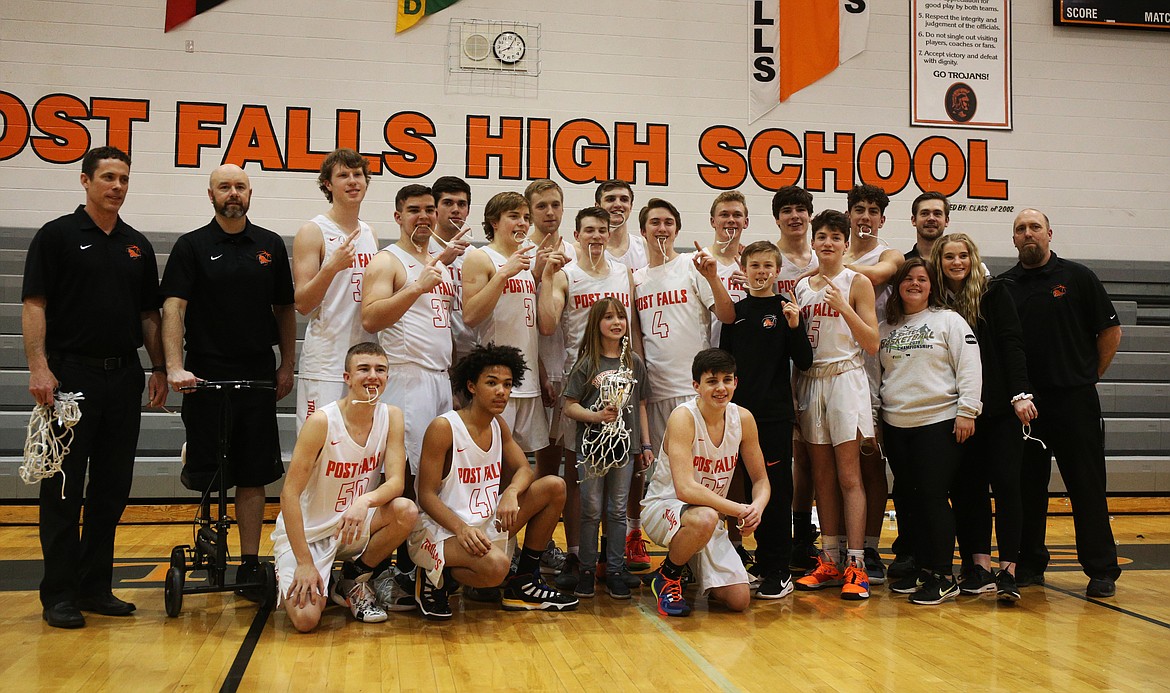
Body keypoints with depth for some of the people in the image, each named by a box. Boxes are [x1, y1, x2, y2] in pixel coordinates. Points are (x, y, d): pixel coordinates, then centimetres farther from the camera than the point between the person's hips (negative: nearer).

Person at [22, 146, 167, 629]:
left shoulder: (137, 245, 14)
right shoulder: (57, 236, -1)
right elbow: (34, 305, -7)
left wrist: (158, 369, 8)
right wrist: (39, 367, -17)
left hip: (124, 376, 5)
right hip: (70, 376, -5)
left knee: (112, 488, 8)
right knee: (64, 488, 0)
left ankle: (96, 587, 18)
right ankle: (60, 594, 7)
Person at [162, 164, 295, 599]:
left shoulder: (271, 246, 10)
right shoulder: (192, 247, 1)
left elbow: (284, 309, 14)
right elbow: (173, 308, -7)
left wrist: (287, 366, 7)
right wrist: (175, 367, -20)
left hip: (258, 377, 2)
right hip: (205, 377, -2)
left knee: (253, 475, 3)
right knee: (206, 474, 0)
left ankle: (250, 564, 11)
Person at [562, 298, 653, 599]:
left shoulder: (634, 362, 7)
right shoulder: (587, 363, -3)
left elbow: (640, 405, 12)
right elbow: (569, 406, -5)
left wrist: (646, 444, 10)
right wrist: (598, 416, -20)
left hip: (625, 444, 3)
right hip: (592, 445, -2)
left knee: (618, 511, 7)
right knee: (591, 511, 5)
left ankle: (615, 571, 15)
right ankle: (586, 570, 15)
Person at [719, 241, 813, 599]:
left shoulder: (786, 310, -1)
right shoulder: (735, 311, 10)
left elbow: (804, 362, -7)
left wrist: (795, 327, -21)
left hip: (775, 415, -4)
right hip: (738, 412, 4)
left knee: (776, 492, -1)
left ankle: (778, 571, 6)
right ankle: (762, 559, 22)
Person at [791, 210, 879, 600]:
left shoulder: (857, 283, -1)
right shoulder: (801, 287, 13)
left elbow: (872, 344, -6)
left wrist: (844, 308, -17)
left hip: (845, 379, -5)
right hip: (810, 381, 5)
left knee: (848, 476, -8)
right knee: (822, 477, 6)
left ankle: (856, 566, -7)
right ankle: (829, 563, 11)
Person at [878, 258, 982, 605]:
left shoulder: (949, 320, 0)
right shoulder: (886, 327, 14)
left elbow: (969, 367, -5)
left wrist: (967, 410, -12)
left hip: (939, 422, -5)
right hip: (896, 426, 5)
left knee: (933, 497, -7)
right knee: (908, 499, 8)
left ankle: (944, 577, 0)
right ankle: (923, 569, 18)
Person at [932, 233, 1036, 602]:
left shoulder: (994, 292, 2)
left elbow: (1012, 344, -3)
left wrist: (1020, 394, -13)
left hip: (1000, 406, -3)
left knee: (1005, 482, -7)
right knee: (968, 486, 3)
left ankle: (1008, 570, -7)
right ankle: (979, 566, 8)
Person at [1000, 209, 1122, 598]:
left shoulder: (1077, 277, 2)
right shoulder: (1003, 286, 8)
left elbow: (1110, 331, 6)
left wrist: (1089, 376, 5)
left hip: (1074, 400, -2)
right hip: (1023, 404, 3)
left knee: (1087, 485, 1)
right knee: (1027, 486, 8)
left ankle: (1102, 569, 9)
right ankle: (1030, 563, 19)